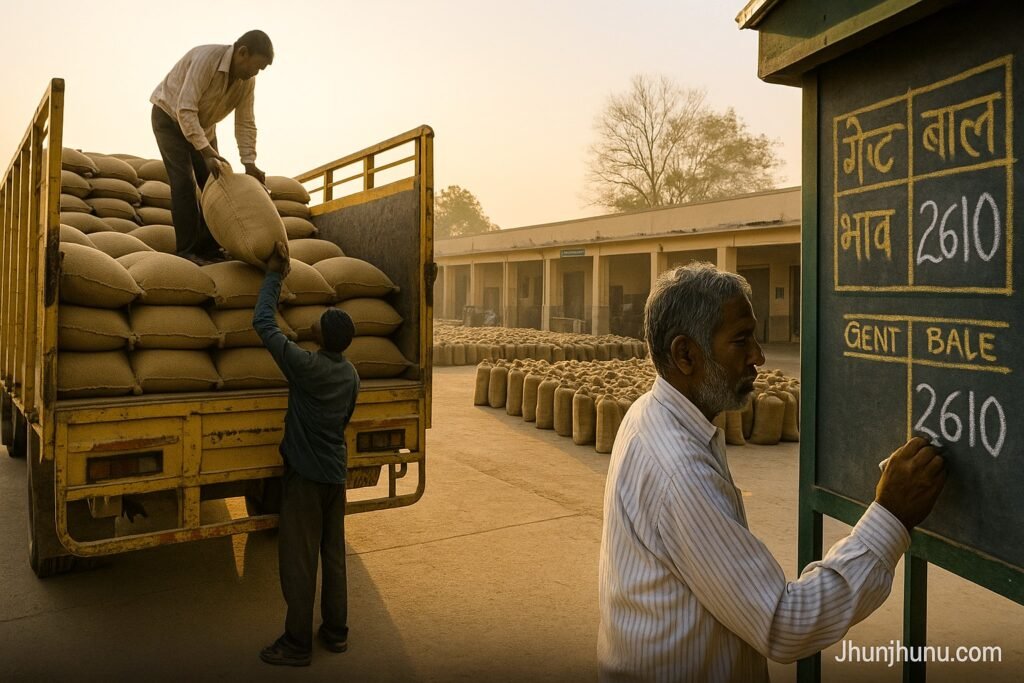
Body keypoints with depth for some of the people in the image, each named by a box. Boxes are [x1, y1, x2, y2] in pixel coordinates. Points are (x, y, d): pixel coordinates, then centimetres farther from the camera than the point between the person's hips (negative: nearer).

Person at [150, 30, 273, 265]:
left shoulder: (247, 80, -12)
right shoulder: (206, 59, -33)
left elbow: (245, 123, -8)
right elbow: (185, 110, -37)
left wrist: (249, 163, -18)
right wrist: (206, 152, -42)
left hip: (203, 124, 7)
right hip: (170, 116, -7)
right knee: (184, 182, -15)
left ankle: (208, 249, 7)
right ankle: (187, 251, -12)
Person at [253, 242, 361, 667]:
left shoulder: (305, 366, -19)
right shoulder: (351, 375, 0)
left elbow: (263, 323, -12)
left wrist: (274, 276, -3)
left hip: (305, 474, -6)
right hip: (336, 473, 7)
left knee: (298, 559, 4)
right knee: (333, 554, 15)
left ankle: (297, 644, 14)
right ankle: (336, 632, 26)